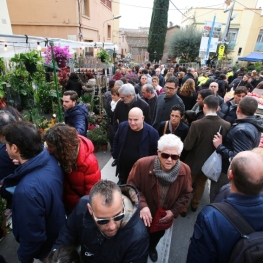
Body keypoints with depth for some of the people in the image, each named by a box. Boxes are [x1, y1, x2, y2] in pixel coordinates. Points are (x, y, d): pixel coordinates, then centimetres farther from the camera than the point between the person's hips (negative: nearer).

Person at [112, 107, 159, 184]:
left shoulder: (152, 132, -19)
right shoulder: (122, 126, -9)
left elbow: (156, 152, -8)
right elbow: (116, 141, 8)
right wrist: (115, 156, 5)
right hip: (123, 168, 3)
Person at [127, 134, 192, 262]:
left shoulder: (185, 170, -22)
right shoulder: (142, 164, -32)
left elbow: (185, 194, -6)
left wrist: (174, 211, -13)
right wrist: (142, 205, -33)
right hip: (143, 214, -3)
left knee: (158, 234, 34)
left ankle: (152, 247, 69)